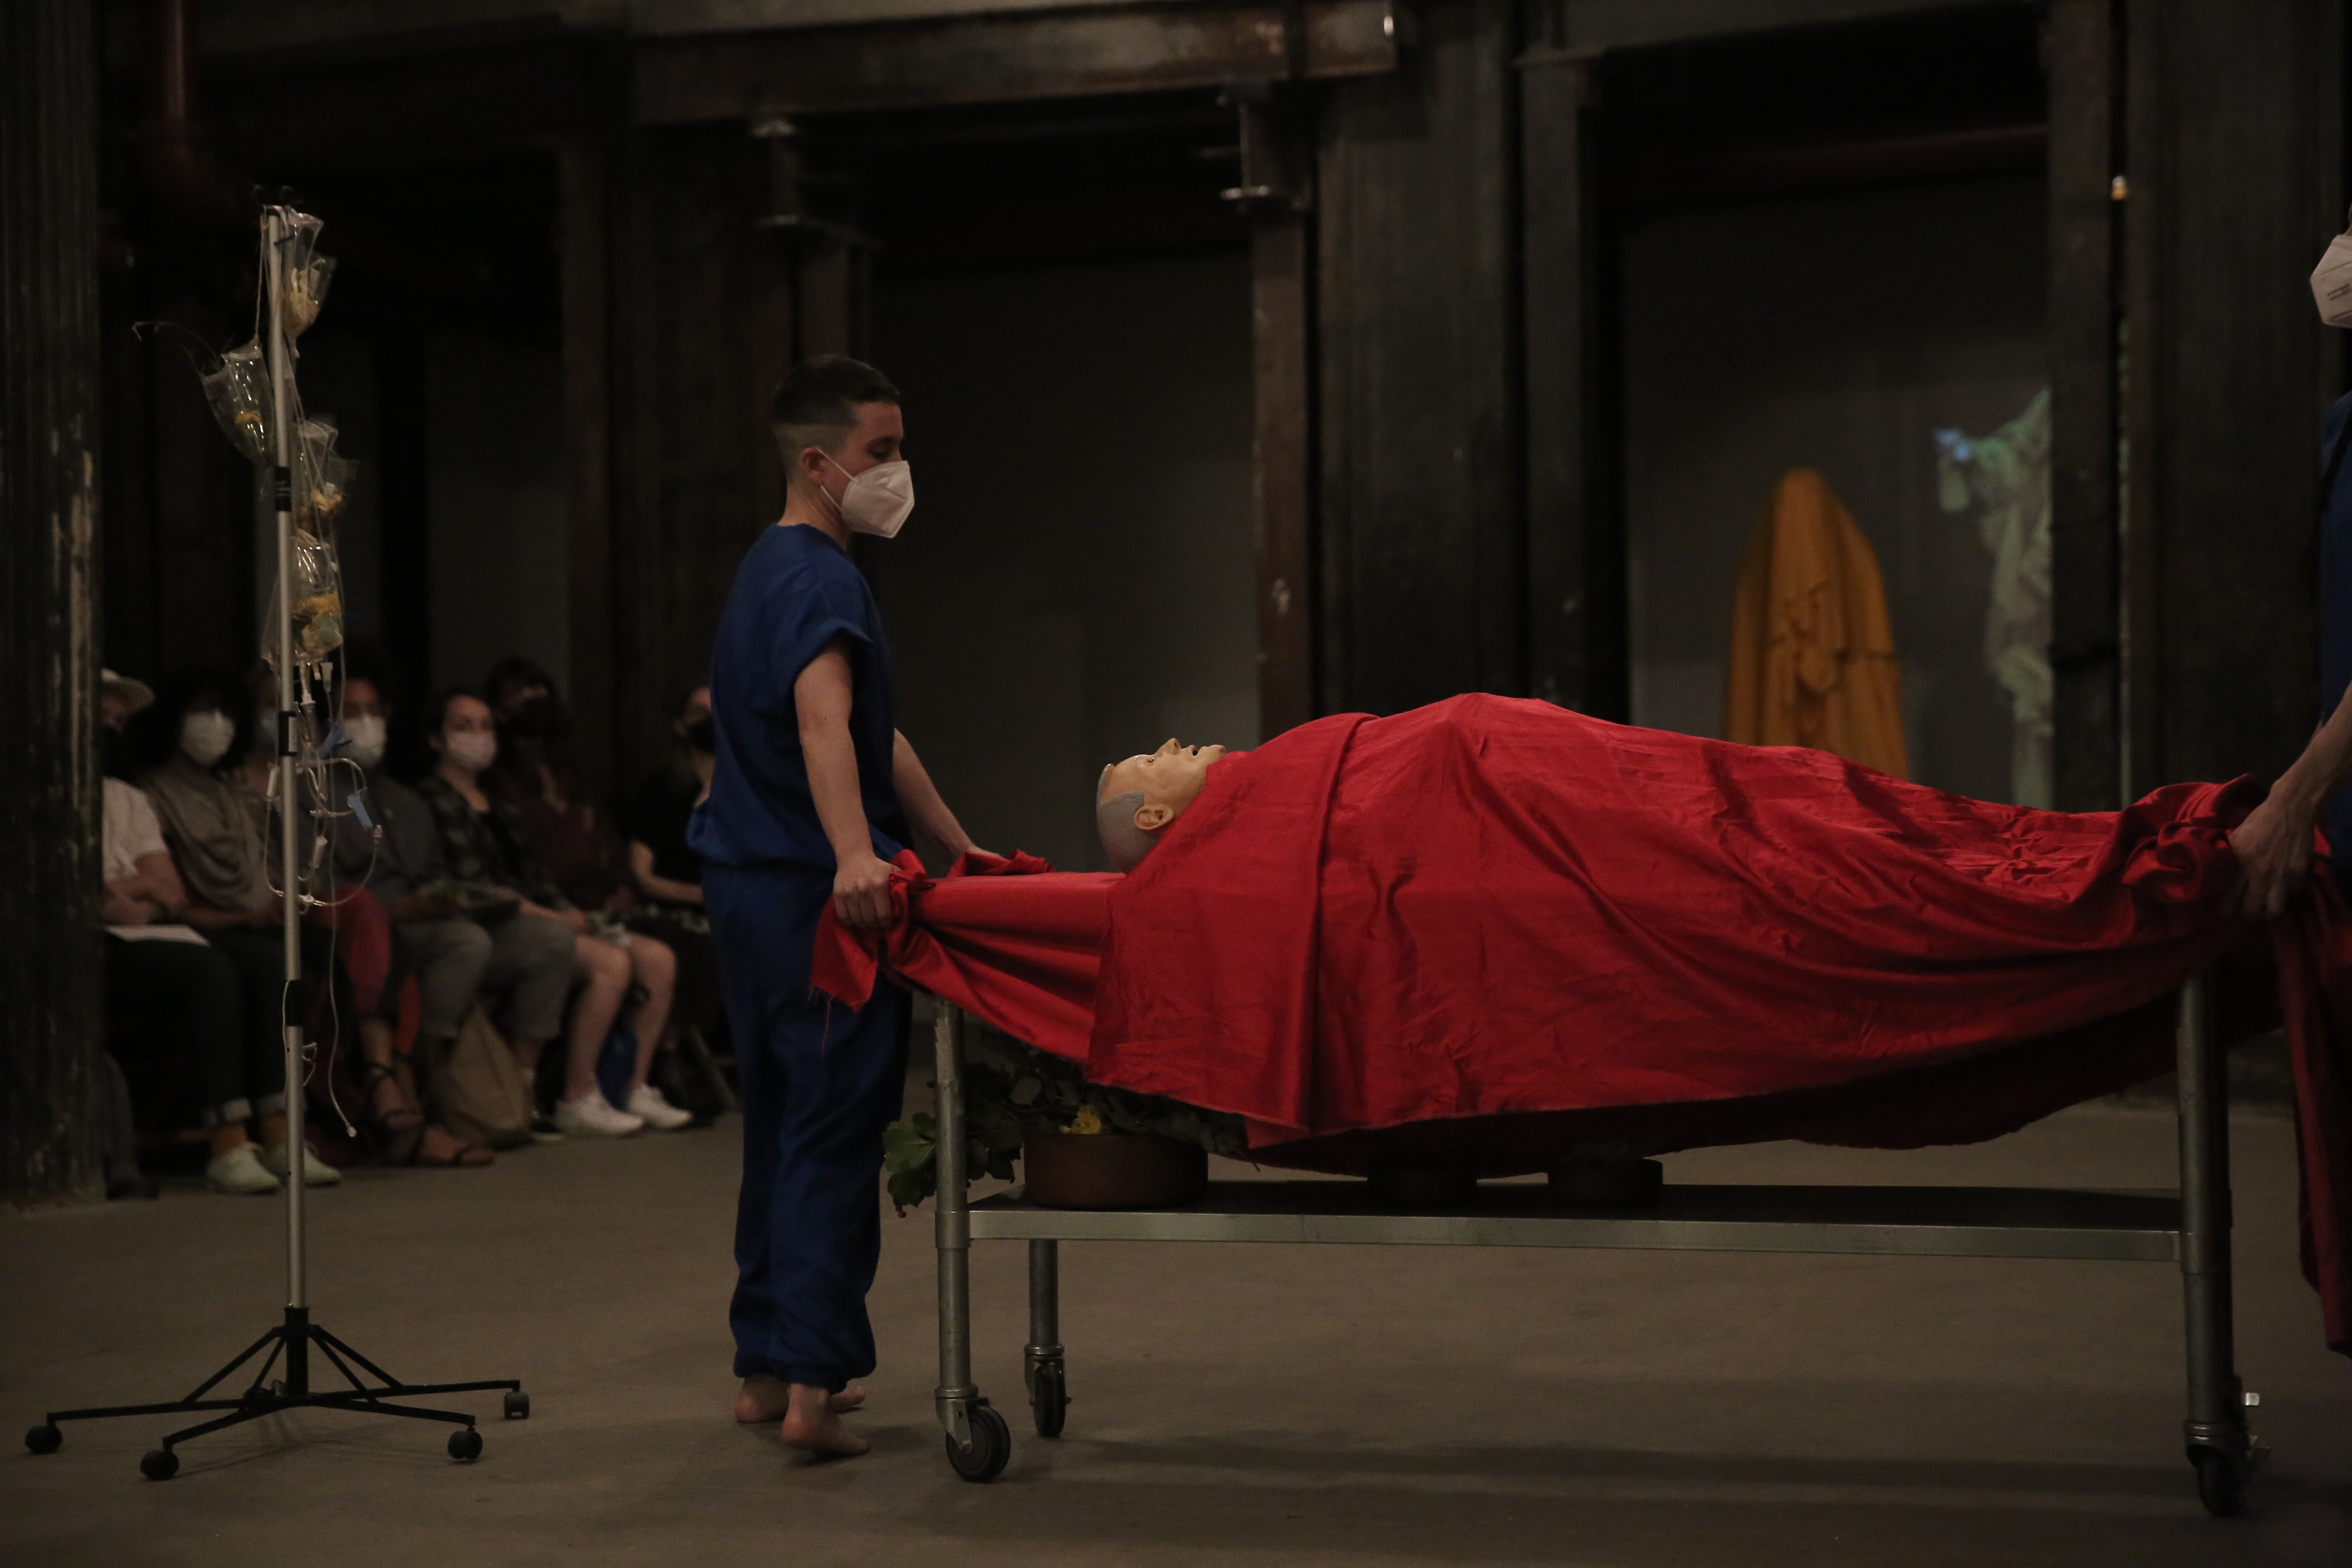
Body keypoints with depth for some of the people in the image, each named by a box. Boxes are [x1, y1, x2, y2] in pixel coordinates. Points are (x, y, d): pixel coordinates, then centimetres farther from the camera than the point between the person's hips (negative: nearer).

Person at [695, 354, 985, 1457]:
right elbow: (821, 716, -32)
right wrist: (854, 854, -47)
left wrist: (962, 852, 26)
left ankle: (765, 1367, 22)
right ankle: (813, 1380, -10)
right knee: (836, 1133, -7)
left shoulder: (772, 572, 21)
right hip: (812, 895, -10)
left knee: (781, 1129, 15)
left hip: (753, 888, 10)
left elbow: (876, 740, 25)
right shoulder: (819, 579, -13)